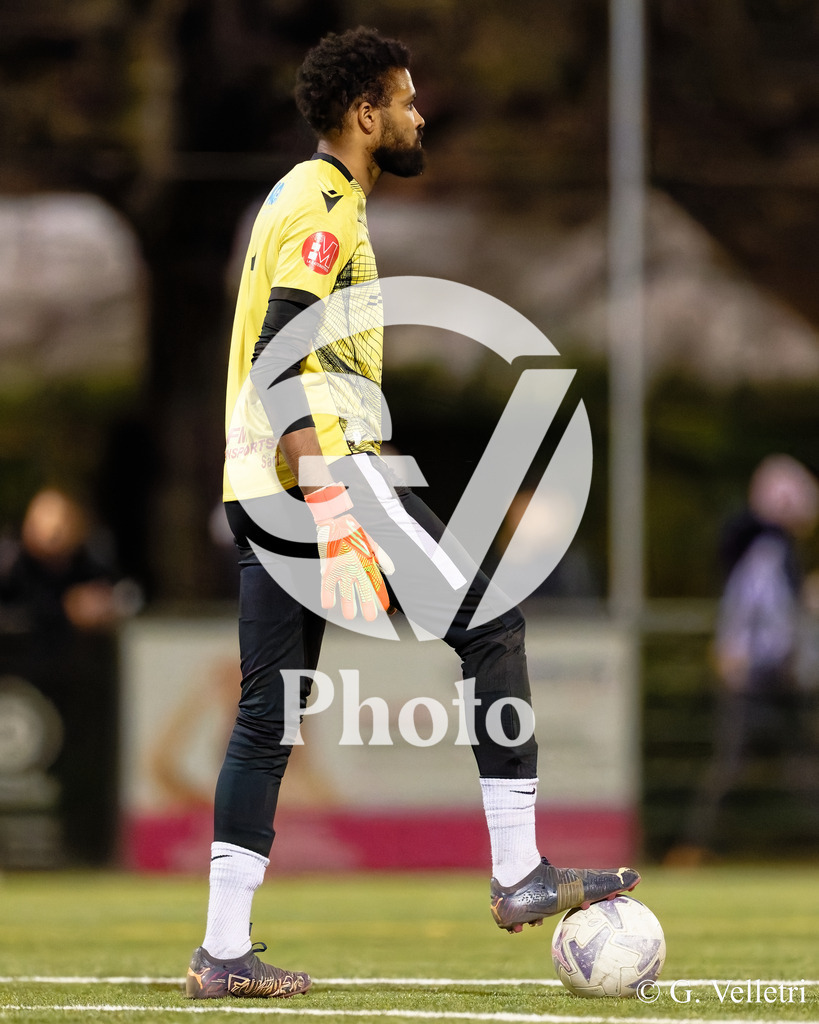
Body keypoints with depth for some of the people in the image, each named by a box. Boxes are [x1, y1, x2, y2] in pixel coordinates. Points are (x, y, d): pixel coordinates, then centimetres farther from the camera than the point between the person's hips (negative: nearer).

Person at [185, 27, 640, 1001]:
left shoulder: (303, 197, 22)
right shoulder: (326, 206, -10)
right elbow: (284, 363, -20)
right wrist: (336, 520, -26)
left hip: (258, 484, 10)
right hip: (326, 469, -10)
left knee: (266, 717, 7)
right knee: (490, 623, -3)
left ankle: (223, 952, 4)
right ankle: (519, 872, -4)